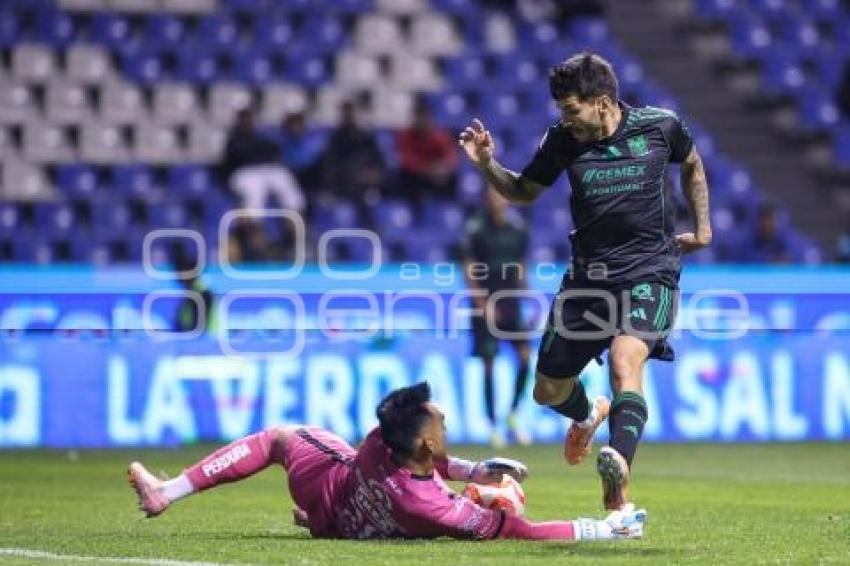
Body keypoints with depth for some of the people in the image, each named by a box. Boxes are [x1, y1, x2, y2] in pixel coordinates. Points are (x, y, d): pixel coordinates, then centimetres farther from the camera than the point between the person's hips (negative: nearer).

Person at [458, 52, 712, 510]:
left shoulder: (660, 127, -6)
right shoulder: (562, 140, -3)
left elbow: (692, 164, 17)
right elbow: (524, 191, 13)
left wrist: (702, 228, 14)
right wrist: (487, 165, -5)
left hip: (649, 272, -4)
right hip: (587, 277, 4)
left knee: (625, 361, -31)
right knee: (548, 391, 9)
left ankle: (619, 476, -49)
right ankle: (587, 415, 48)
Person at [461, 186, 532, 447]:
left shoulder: (517, 228, 6)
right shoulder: (475, 229, -6)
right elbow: (469, 270, -5)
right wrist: (483, 305, -12)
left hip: (512, 304, 3)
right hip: (486, 305, -3)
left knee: (525, 357, -8)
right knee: (489, 365, -1)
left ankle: (513, 415, 10)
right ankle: (494, 426, 9)